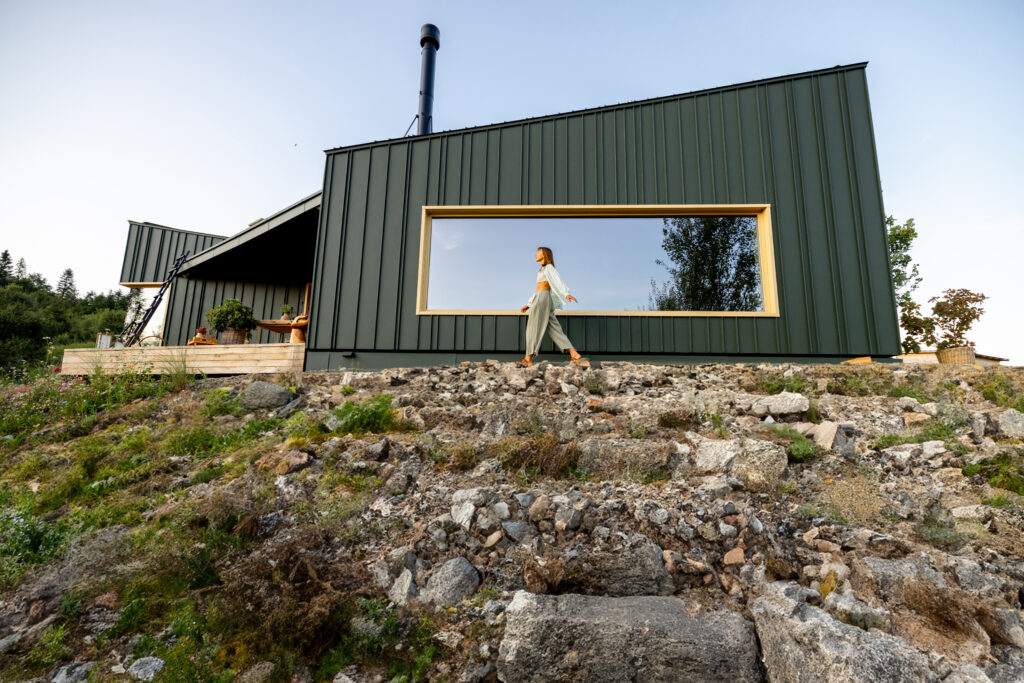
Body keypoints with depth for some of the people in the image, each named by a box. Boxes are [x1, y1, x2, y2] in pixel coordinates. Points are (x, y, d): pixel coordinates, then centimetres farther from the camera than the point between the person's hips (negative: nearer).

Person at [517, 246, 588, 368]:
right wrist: (528, 305, 30)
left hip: (543, 298, -8)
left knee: (534, 328, -9)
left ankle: (528, 359, -11)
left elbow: (557, 281, -13)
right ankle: (575, 355, -13)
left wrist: (566, 293, -28)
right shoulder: (541, 272, 30)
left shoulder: (549, 267, 4)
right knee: (554, 330, -3)